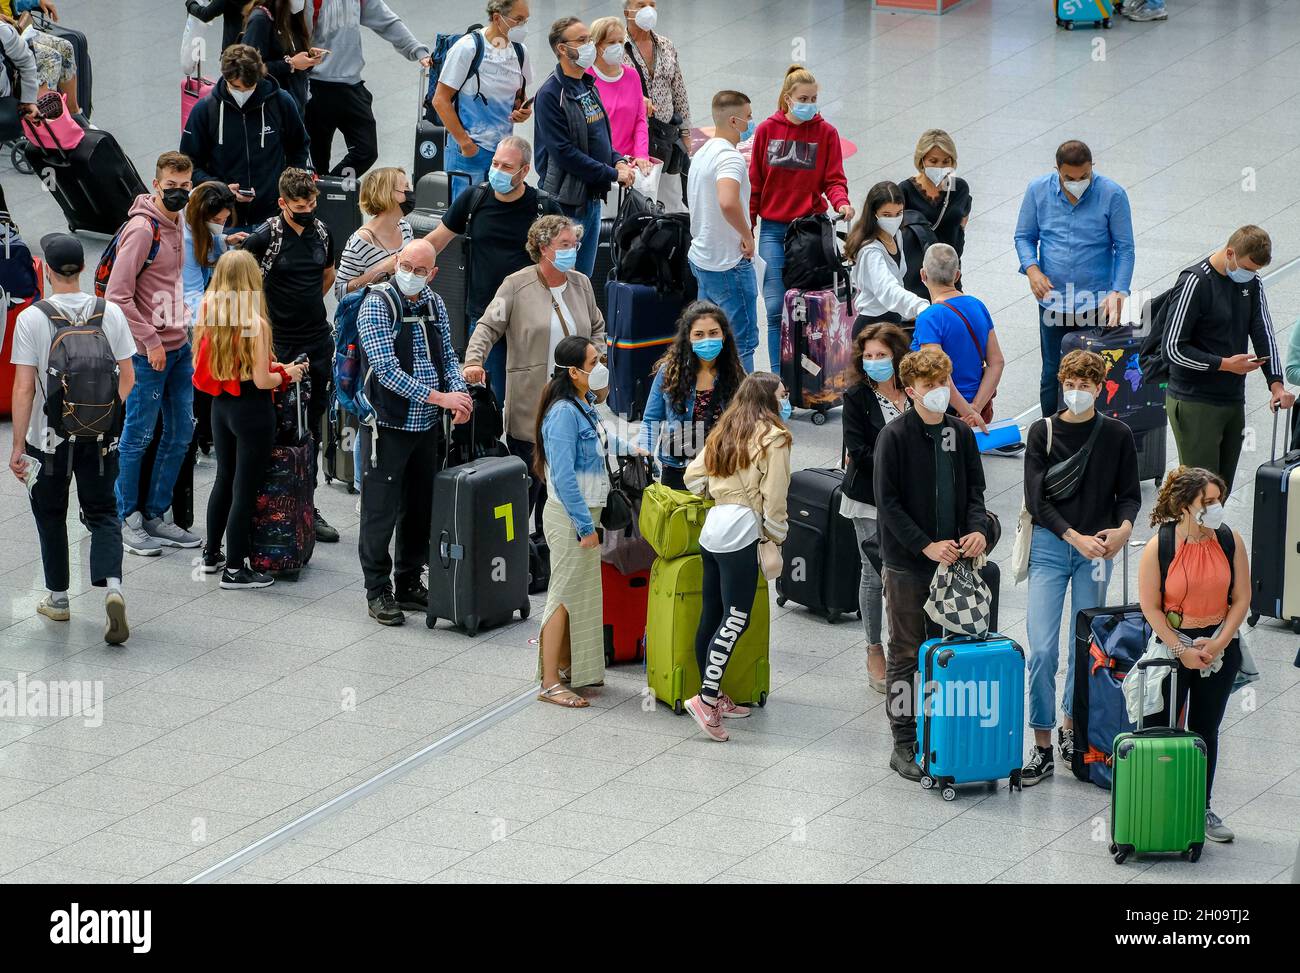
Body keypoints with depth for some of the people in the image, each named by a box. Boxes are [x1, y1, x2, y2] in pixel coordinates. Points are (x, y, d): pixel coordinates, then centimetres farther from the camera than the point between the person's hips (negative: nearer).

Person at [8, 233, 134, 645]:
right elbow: (128, 377, 1)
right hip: (100, 438, 2)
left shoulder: (32, 318, -12)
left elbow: (24, 387, -12)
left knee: (51, 515, 17)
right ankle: (112, 587, -15)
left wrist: (18, 446, -8)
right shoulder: (110, 313, -4)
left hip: (49, 436, -2)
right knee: (103, 514, 9)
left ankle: (57, 597, 26)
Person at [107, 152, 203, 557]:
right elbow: (118, 295, -18)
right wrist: (150, 341, -17)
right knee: (138, 436, 0)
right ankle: (129, 520, 8)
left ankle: (156, 515, 21)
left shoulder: (177, 226, 10)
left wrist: (185, 326, 13)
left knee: (180, 433, 11)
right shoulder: (142, 228, -15)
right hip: (147, 353, -8)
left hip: (179, 346, 8)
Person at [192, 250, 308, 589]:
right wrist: (286, 374, 2)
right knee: (245, 488, 2)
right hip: (251, 411, -7)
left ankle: (212, 554, 33)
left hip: (221, 405, 7)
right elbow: (261, 381, -19)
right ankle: (235, 569, 7)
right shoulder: (253, 323, -20)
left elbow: (206, 368, 8)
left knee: (224, 479, 22)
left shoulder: (208, 314, -1)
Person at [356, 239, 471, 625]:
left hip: (427, 426, 6)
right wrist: (438, 397, -24)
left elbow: (447, 356, 13)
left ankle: (409, 584, 25)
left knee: (421, 510, 13)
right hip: (387, 425, -6)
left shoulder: (434, 304, 7)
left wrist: (458, 392, -9)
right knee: (381, 512, -2)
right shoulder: (377, 305, -13)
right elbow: (386, 369, -20)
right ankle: (378, 591, 7)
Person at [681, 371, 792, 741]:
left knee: (712, 615, 12)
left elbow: (692, 477, 19)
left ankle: (714, 697, 19)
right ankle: (706, 699, -17)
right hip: (742, 530, -8)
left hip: (713, 527, 8)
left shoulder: (726, 433, 18)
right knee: (736, 619, -9)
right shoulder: (774, 438, -5)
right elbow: (774, 498, -9)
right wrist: (776, 537, 1)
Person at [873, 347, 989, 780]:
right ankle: (904, 743, 8)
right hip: (906, 564, -4)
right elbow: (888, 501, -11)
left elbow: (974, 490, 11)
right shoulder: (894, 437, -8)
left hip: (950, 560, 4)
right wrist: (927, 546, -18)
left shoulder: (961, 433, 7)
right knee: (905, 654, 2)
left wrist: (977, 529, -9)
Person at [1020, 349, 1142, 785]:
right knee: (1042, 649, -9)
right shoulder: (1043, 432, -1)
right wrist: (1075, 537, -16)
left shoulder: (1116, 435, 2)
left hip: (1096, 549, 1)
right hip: (1049, 546, -1)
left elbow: (1129, 493, 8)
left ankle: (1070, 726, 25)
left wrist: (1123, 528, -13)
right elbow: (1036, 499, -5)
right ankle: (1042, 745, -4)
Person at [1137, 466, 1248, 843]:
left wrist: (1218, 643, -10)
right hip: (1172, 642, -3)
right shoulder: (1159, 547, -14)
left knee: (1206, 729, 12)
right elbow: (1150, 606, -11)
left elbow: (1241, 599, -1)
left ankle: (1202, 808, 21)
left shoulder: (1230, 540, -5)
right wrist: (1181, 651, -14)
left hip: (1220, 646, 3)